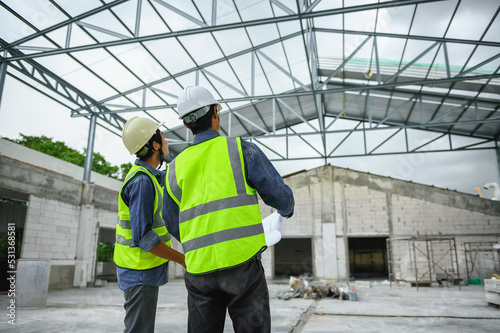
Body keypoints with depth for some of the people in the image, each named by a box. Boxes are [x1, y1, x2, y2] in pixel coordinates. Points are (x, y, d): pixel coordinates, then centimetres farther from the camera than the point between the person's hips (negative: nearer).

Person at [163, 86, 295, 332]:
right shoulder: (241, 150, -1)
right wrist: (287, 210, 26)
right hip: (242, 264, -4)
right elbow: (282, 197, 2)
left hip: (199, 270, 4)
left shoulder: (175, 168, 10)